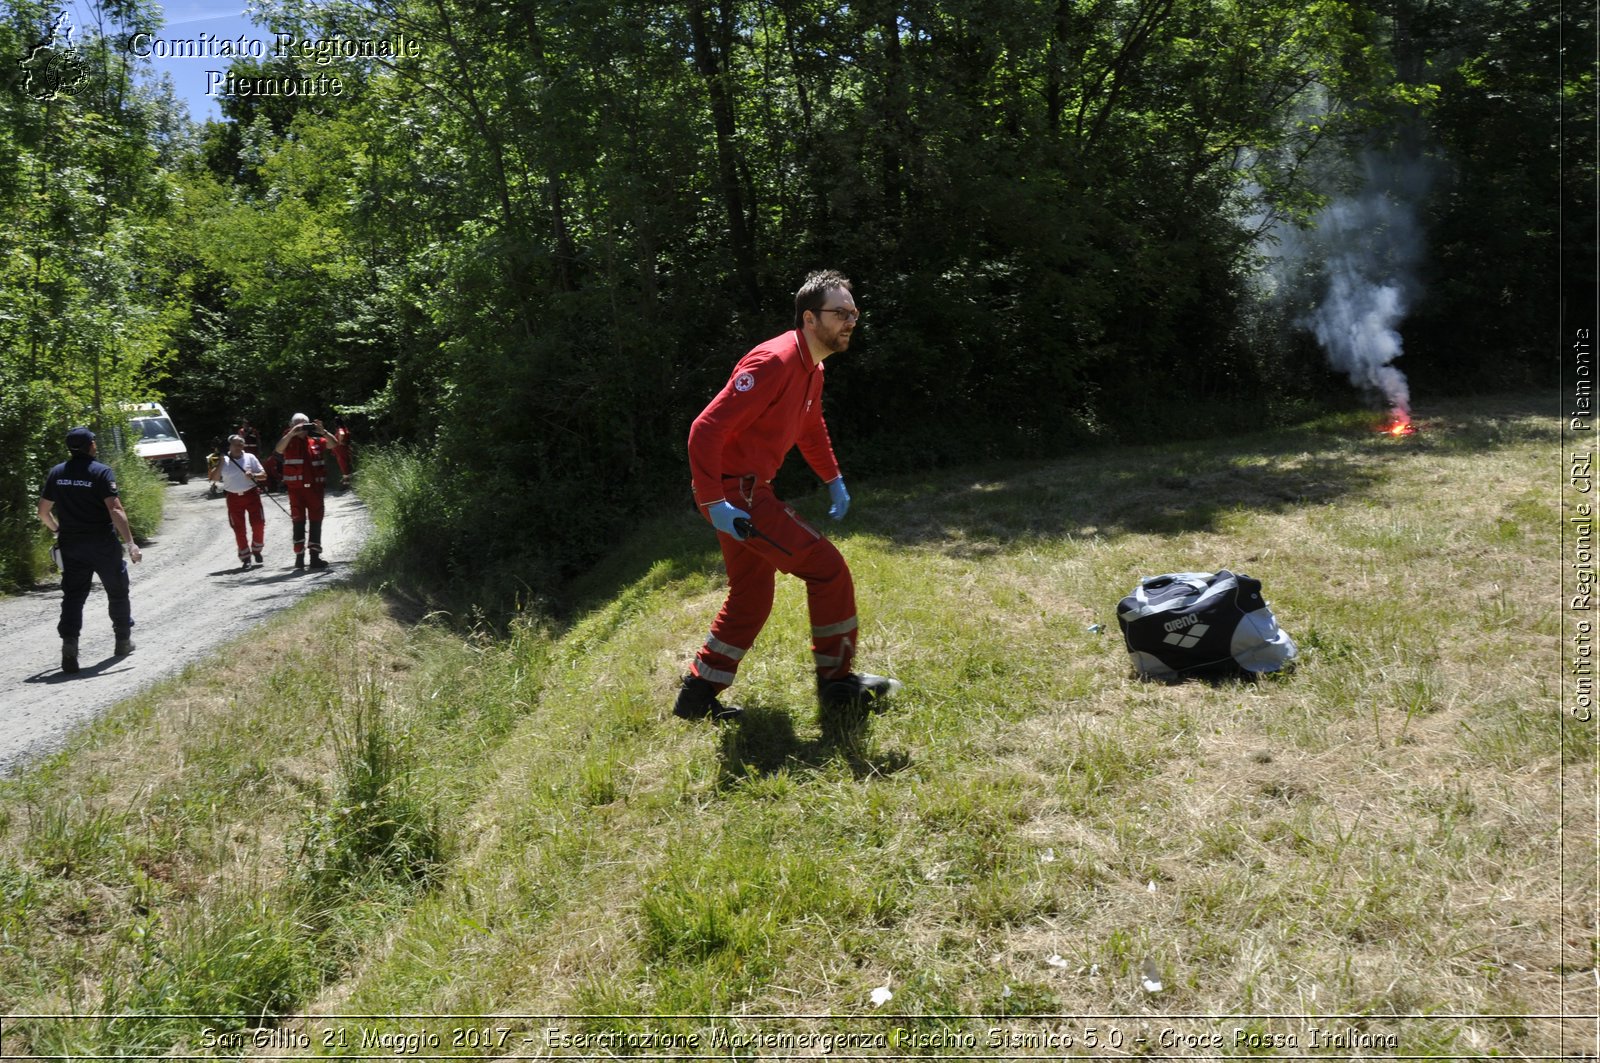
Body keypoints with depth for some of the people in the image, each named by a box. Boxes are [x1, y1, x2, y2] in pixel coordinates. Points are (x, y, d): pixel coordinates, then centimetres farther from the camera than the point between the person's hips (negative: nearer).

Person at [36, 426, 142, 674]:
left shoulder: (56, 474, 4)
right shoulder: (102, 472, -11)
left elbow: (43, 512, 8)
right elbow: (114, 510, -21)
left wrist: (57, 529, 27)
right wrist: (130, 542, -23)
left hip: (71, 545, 4)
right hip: (103, 544, -3)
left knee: (73, 596, 5)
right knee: (117, 592, 14)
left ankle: (69, 645, -13)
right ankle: (123, 641, 25)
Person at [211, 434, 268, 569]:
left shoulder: (250, 458, 3)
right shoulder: (224, 461, 4)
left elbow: (264, 475, 3)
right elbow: (215, 478, -2)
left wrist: (253, 476, -17)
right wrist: (220, 463, -10)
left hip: (251, 494, 0)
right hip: (234, 498, 0)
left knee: (258, 524, -3)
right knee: (239, 529, 2)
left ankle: (256, 549, 21)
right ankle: (245, 557, 11)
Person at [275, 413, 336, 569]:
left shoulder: (316, 441, 10)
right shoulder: (289, 442, 4)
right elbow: (278, 449, -16)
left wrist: (322, 431, -16)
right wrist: (292, 433, -22)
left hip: (315, 488, 2)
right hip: (296, 488, -2)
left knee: (316, 521, 3)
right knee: (298, 522, 1)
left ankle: (315, 556, 8)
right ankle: (299, 555, 6)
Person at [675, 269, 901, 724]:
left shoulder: (811, 369, 10)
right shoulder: (774, 362, -21)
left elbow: (811, 427, 32)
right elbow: (706, 429, -25)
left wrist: (833, 478, 26)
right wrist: (715, 503, -27)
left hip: (750, 490, 11)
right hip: (736, 494, -10)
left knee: (751, 599, 18)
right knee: (828, 568, -8)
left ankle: (697, 695, 28)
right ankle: (837, 684, 6)